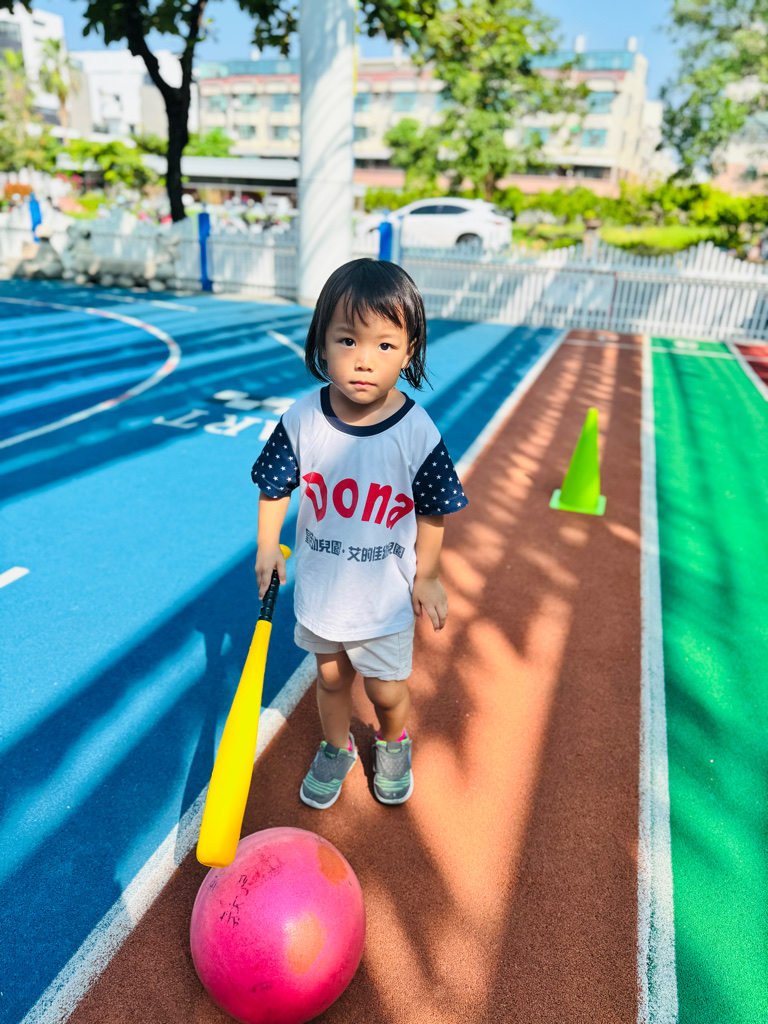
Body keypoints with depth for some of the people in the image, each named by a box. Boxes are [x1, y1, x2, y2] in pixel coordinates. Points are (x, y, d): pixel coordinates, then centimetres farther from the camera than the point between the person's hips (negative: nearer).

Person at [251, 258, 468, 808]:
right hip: (320, 585, 2)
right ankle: (336, 747, 53)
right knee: (331, 677, 24)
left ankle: (393, 744, 51)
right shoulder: (302, 419, -15)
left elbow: (433, 511, -8)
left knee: (388, 691, 17)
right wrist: (268, 546, -1)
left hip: (386, 595, -2)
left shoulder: (417, 432, -20)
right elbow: (276, 485, 1)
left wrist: (426, 577, -1)